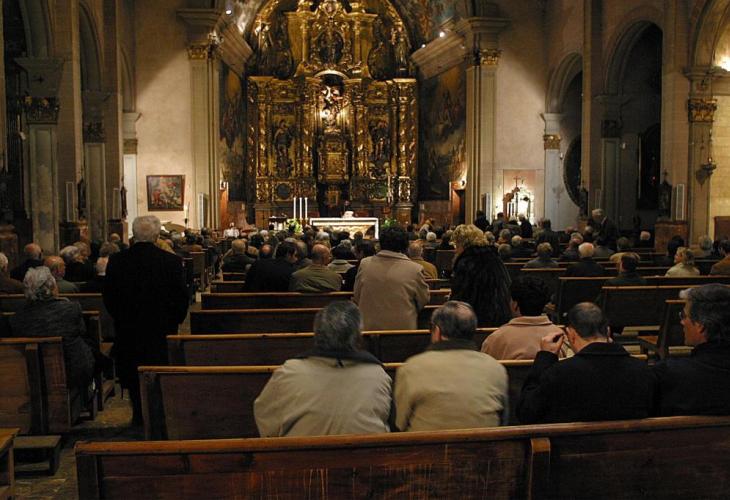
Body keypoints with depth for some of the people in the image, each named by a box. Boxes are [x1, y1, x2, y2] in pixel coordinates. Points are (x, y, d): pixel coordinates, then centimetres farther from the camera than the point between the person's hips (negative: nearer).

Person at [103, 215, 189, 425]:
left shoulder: (116, 261, -8)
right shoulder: (172, 261, -13)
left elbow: (109, 297, 0)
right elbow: (181, 297, -8)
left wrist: (121, 319, 15)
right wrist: (174, 321, 8)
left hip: (128, 331, 1)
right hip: (162, 330, -1)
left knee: (133, 377, 16)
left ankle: (139, 415, 24)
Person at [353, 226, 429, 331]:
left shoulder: (364, 264, -5)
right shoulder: (414, 269, -12)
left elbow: (356, 298, 7)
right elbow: (423, 301, 2)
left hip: (369, 327, 2)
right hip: (404, 327, -2)